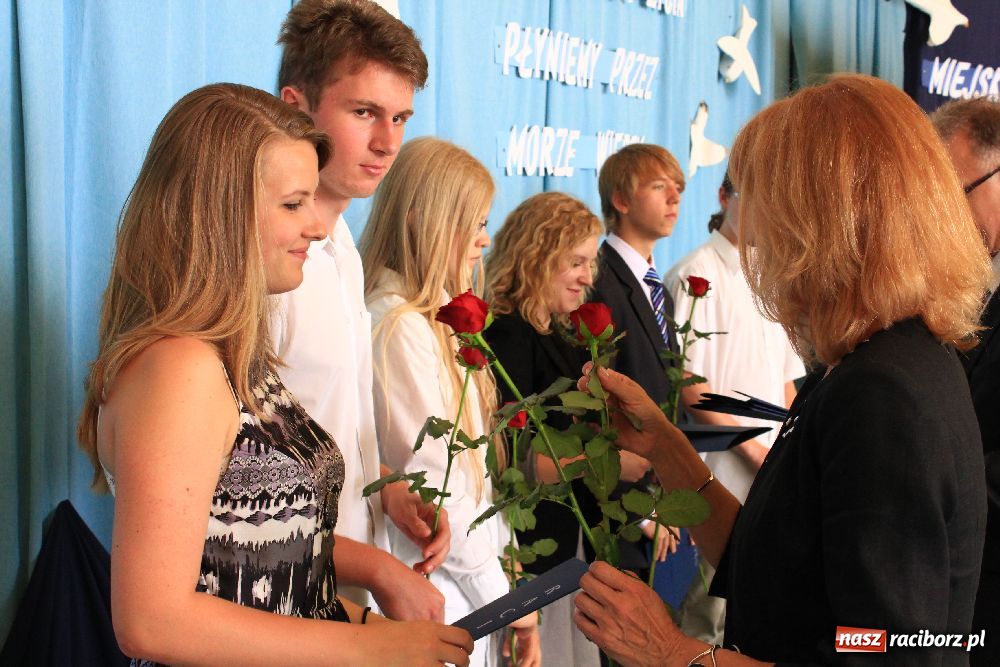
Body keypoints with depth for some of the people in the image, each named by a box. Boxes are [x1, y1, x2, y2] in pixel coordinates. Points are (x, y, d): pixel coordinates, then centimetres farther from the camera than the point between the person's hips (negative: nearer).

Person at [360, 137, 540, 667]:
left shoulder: (435, 319, 11)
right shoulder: (401, 328, -18)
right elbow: (435, 484, -20)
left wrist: (501, 560, 7)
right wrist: (502, 594, -11)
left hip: (471, 586, 9)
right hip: (440, 596, -9)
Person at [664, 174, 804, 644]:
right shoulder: (695, 275, -9)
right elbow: (687, 382, -14)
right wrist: (752, 447, -11)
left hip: (772, 469, 7)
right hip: (724, 473, -7)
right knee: (712, 609, -1)